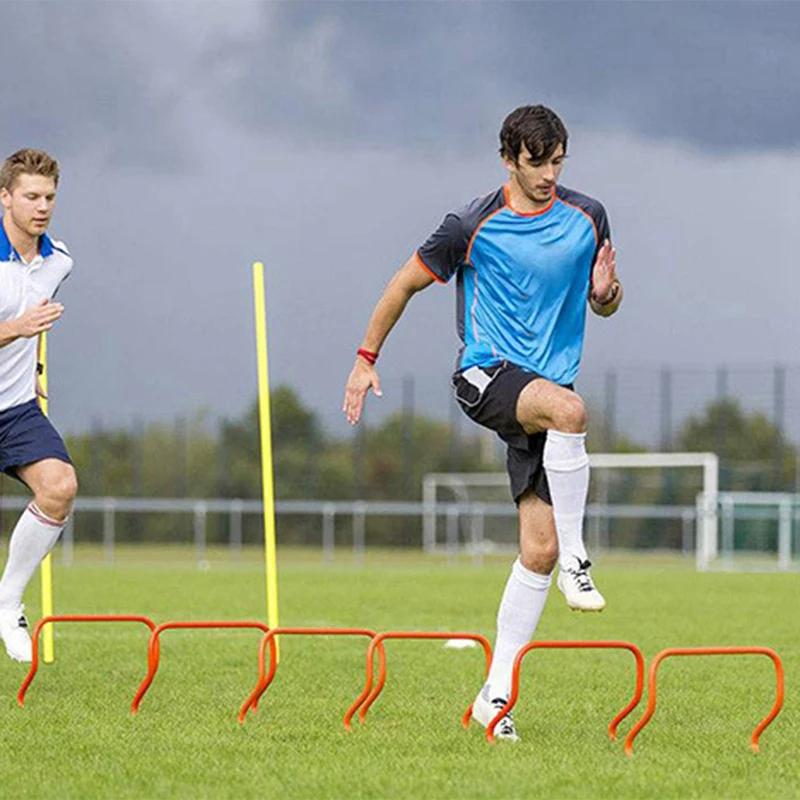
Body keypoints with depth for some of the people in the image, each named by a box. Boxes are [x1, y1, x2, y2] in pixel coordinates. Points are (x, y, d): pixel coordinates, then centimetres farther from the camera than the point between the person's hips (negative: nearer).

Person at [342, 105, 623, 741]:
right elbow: (407, 283, 6)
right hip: (487, 376, -4)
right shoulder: (473, 226, -6)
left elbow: (605, 306, 16)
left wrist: (605, 290, -8)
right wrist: (366, 359, 7)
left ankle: (497, 693, 3)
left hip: (548, 391, 4)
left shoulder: (587, 218, 5)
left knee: (538, 550, -4)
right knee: (568, 407, -38)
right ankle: (576, 558, -27)